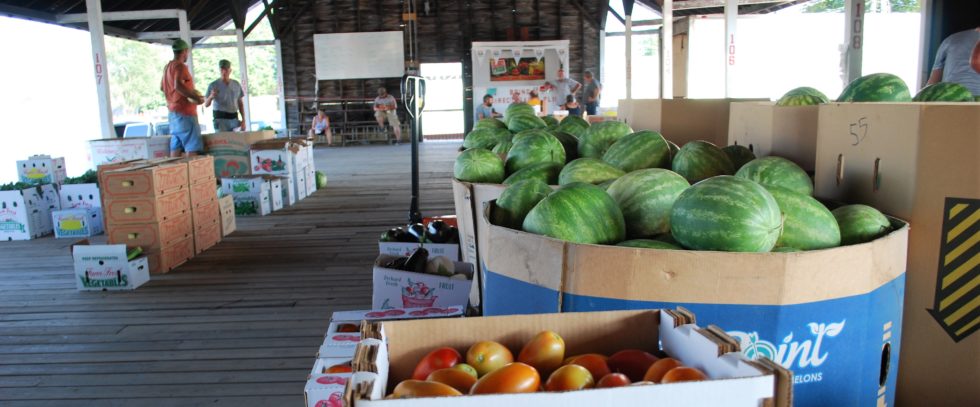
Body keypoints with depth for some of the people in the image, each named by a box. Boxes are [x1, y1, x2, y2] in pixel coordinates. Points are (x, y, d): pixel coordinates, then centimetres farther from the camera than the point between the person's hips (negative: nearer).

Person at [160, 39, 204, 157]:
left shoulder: (167, 67, 17)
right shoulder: (180, 66, -12)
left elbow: (162, 87, 27)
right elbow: (178, 85, -28)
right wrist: (195, 97, -21)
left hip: (173, 111, 9)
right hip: (185, 112, -9)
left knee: (176, 147, 8)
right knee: (192, 148, -9)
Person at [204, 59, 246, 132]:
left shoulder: (236, 84, 10)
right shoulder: (213, 85, 0)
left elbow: (240, 104, 14)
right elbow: (206, 105, -2)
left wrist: (243, 120, 7)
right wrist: (211, 97, -23)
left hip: (234, 118, 4)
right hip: (220, 118, -3)